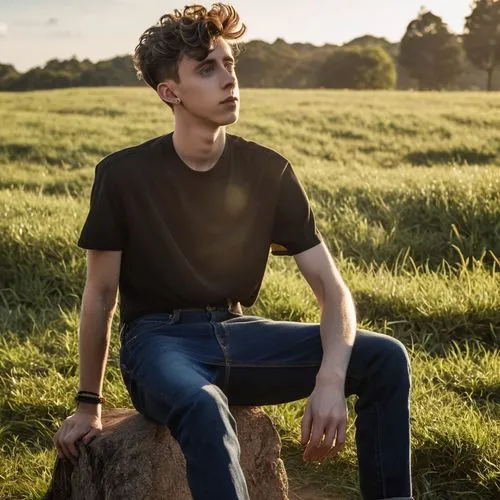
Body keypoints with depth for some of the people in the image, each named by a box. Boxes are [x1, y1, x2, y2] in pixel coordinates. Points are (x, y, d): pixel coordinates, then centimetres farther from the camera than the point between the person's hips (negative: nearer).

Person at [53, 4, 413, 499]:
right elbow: (100, 296, 0)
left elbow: (330, 286, -6)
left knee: (385, 358, -16)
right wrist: (88, 406, 5)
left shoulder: (268, 171, -2)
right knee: (204, 409, -41)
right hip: (159, 338, -4)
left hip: (235, 330, 4)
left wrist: (330, 379, -24)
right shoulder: (123, 175, -9)